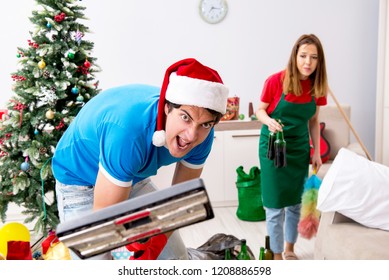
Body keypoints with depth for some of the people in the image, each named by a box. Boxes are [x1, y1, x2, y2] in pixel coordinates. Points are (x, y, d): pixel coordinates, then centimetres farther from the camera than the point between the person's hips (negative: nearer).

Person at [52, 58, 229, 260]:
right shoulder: (128, 130, -42)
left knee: (175, 257, 9)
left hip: (134, 179, 6)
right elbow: (104, 215, -33)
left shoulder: (200, 134, -22)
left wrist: (158, 241, -22)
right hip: (80, 180, -6)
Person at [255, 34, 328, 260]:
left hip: (300, 148, 4)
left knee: (296, 203, 14)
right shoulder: (276, 81, -17)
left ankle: (289, 248, 35)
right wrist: (269, 121, -26)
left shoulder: (318, 86, -4)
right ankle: (277, 256, 16)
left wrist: (317, 152, 5)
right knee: (275, 206, -1)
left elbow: (313, 121, 6)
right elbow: (260, 110, -5)